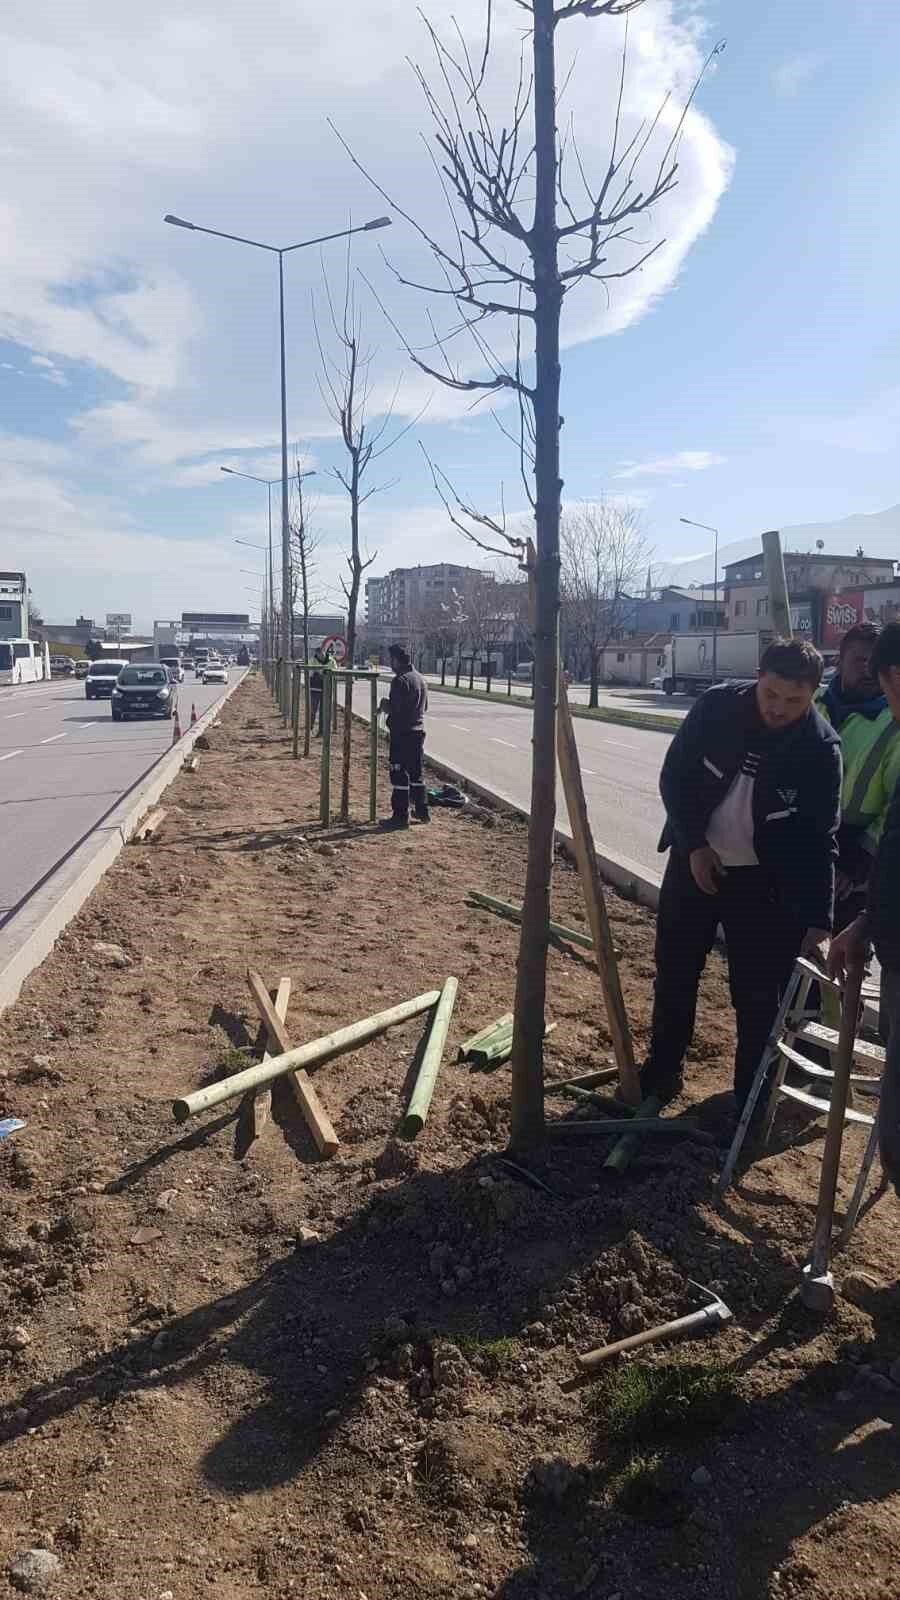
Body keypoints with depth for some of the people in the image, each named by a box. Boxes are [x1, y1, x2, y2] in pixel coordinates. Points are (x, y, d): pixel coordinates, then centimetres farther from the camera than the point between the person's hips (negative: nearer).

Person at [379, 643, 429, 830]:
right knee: (416, 772, 17)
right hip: (418, 731, 9)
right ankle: (422, 812, 24)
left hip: (402, 733, -9)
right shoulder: (420, 678, 12)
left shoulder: (400, 680, -16)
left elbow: (394, 709, -20)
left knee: (399, 775, -3)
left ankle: (400, 816, -1)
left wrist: (384, 705, -2)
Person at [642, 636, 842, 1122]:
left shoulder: (821, 748, -18)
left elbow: (819, 840, -15)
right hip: (694, 862, 2)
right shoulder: (717, 706, -15)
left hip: (763, 881, -2)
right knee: (673, 972, 13)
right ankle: (662, 1068, 32)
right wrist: (694, 844, -11)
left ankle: (752, 1094, 20)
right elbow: (673, 776, -5)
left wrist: (818, 918, -21)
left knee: (757, 992, 2)